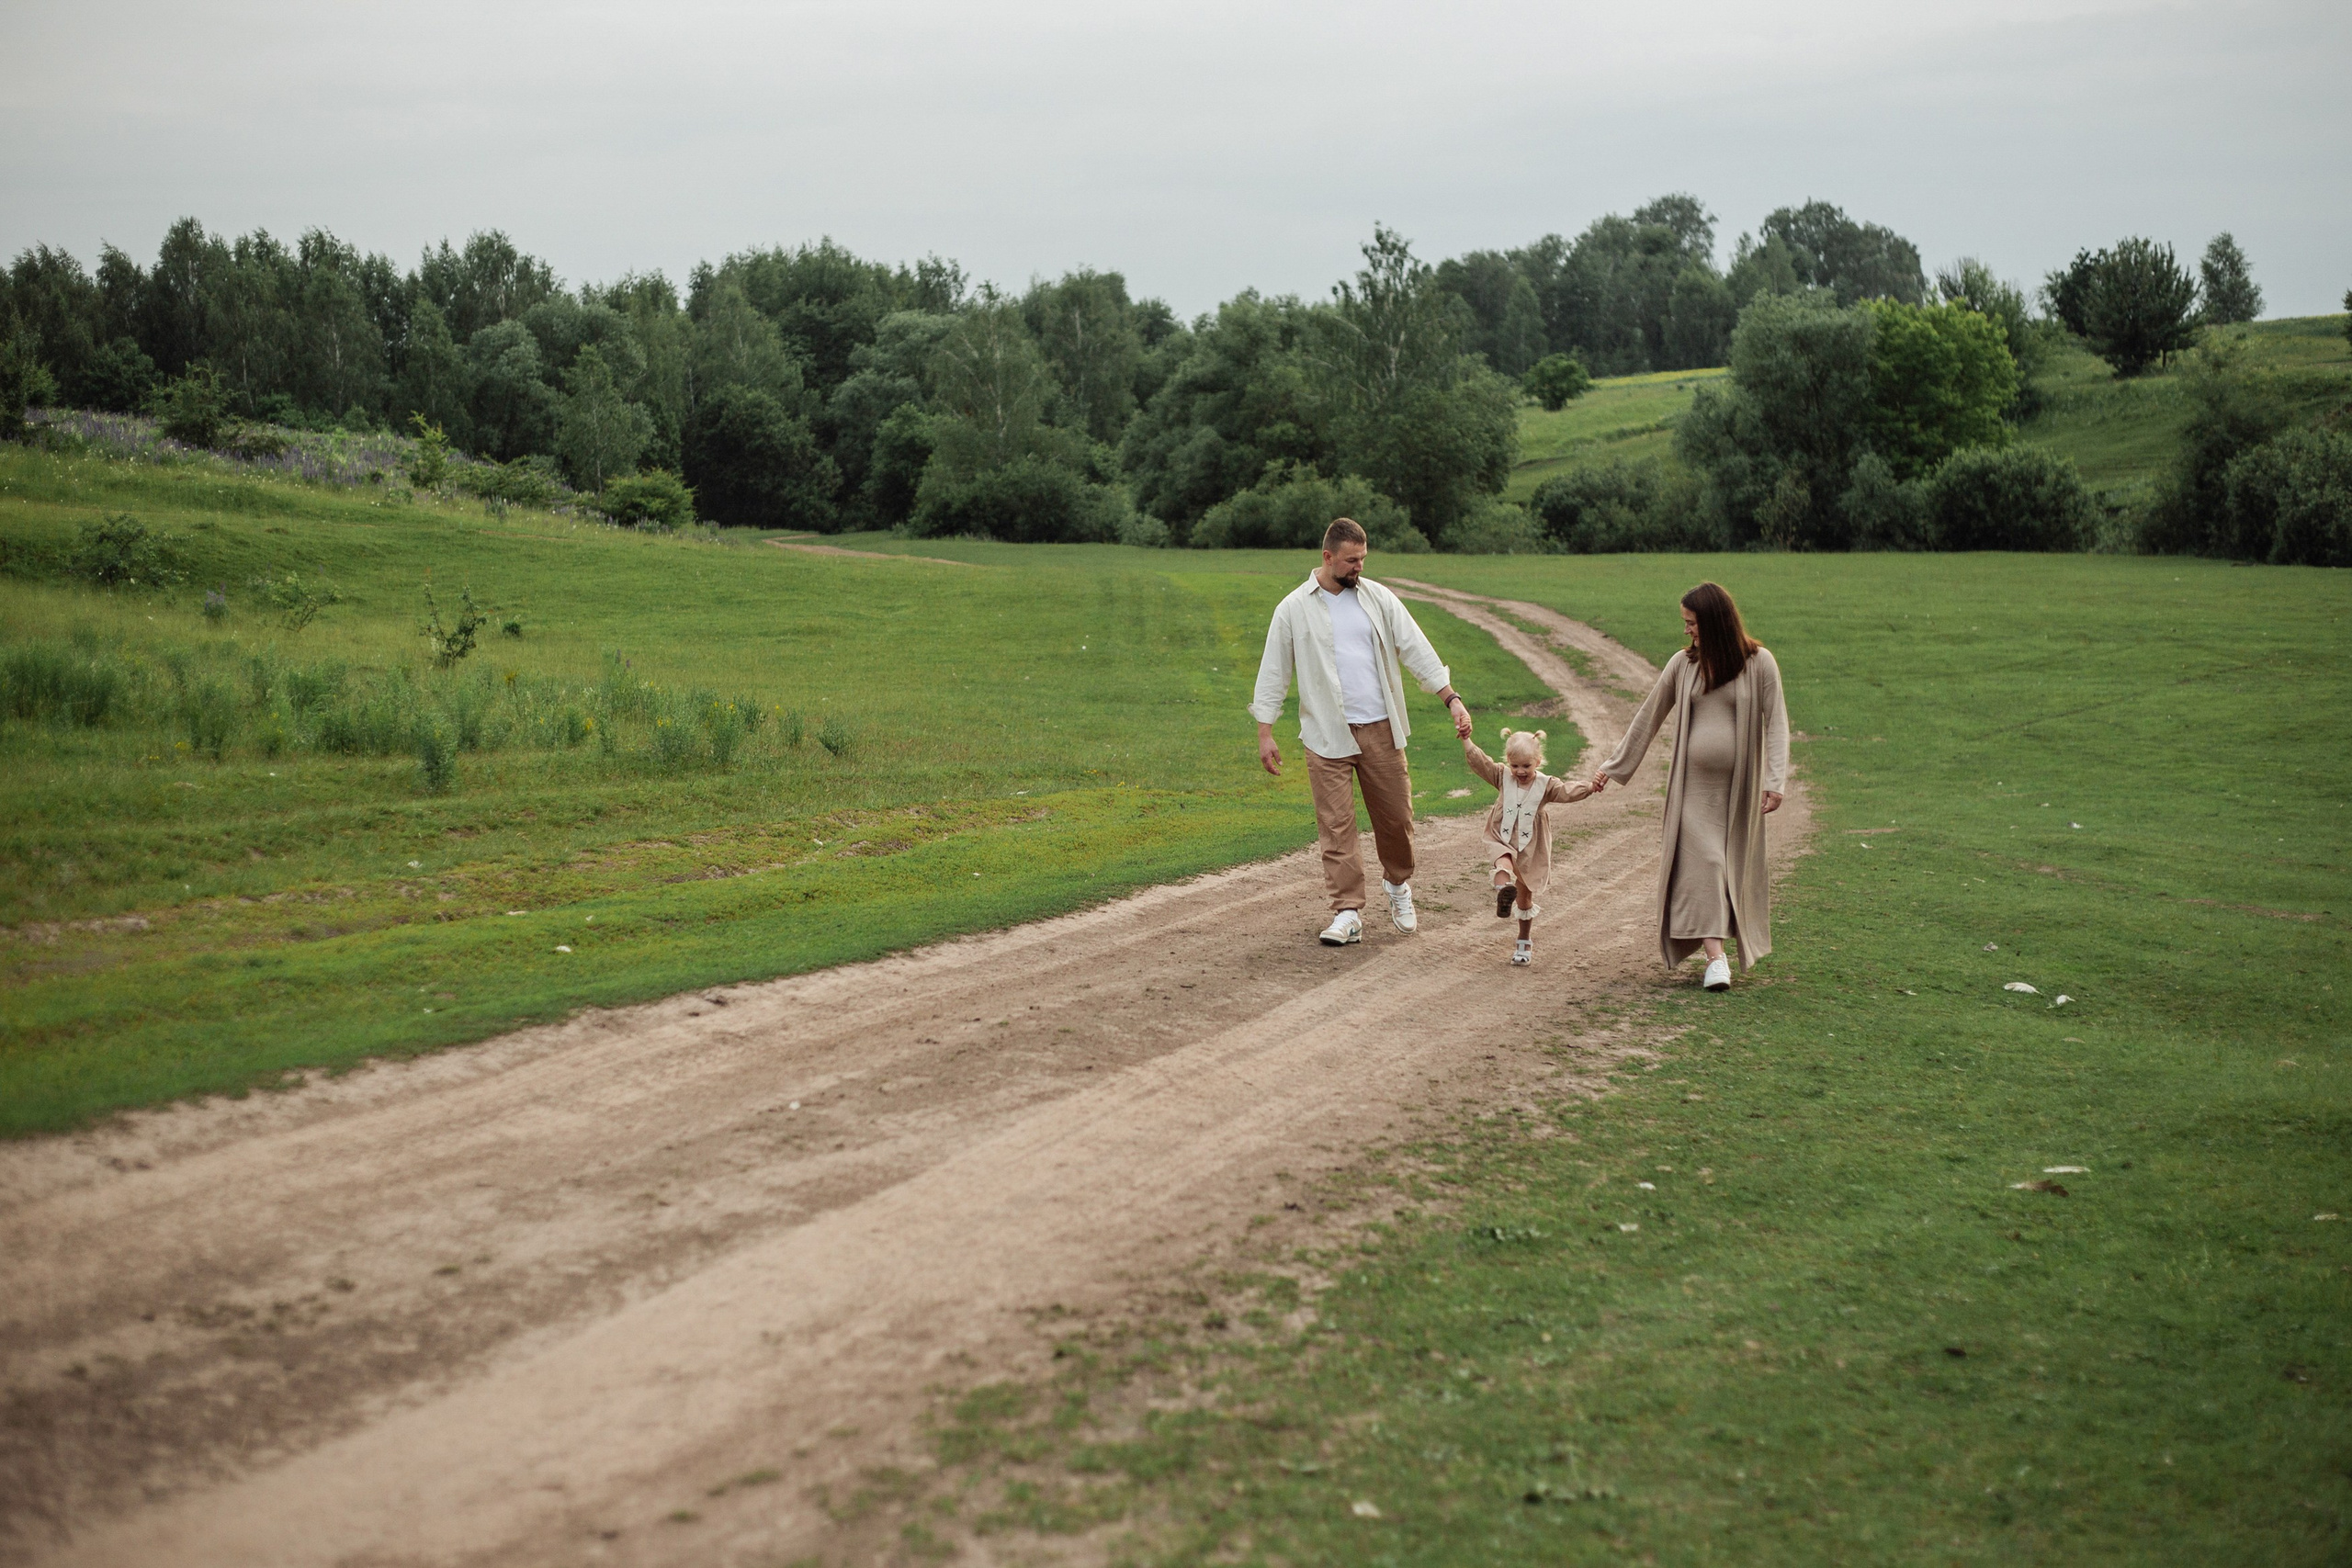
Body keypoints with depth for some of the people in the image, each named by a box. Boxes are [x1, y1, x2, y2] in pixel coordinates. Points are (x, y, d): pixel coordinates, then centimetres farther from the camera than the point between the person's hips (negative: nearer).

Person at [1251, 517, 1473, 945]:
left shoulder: (1378, 598, 7)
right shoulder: (1293, 608, 1)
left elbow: (1416, 650, 6)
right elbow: (1273, 673, 4)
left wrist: (1452, 699, -3)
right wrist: (1265, 733, -1)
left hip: (1380, 729, 2)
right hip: (1327, 735, -2)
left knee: (1396, 817, 8)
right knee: (1336, 826, -4)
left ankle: (1398, 883, 35)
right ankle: (1347, 913, 1)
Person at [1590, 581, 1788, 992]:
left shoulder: (1758, 663, -4)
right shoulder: (1683, 664, 4)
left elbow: (1775, 723, -6)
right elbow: (1648, 718, 10)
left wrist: (1775, 782, -16)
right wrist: (1613, 767, 12)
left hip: (1739, 785, -1)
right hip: (1694, 784, 1)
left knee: (1737, 864, 7)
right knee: (1700, 863, -10)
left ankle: (1746, 945, 25)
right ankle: (1715, 959, -14)